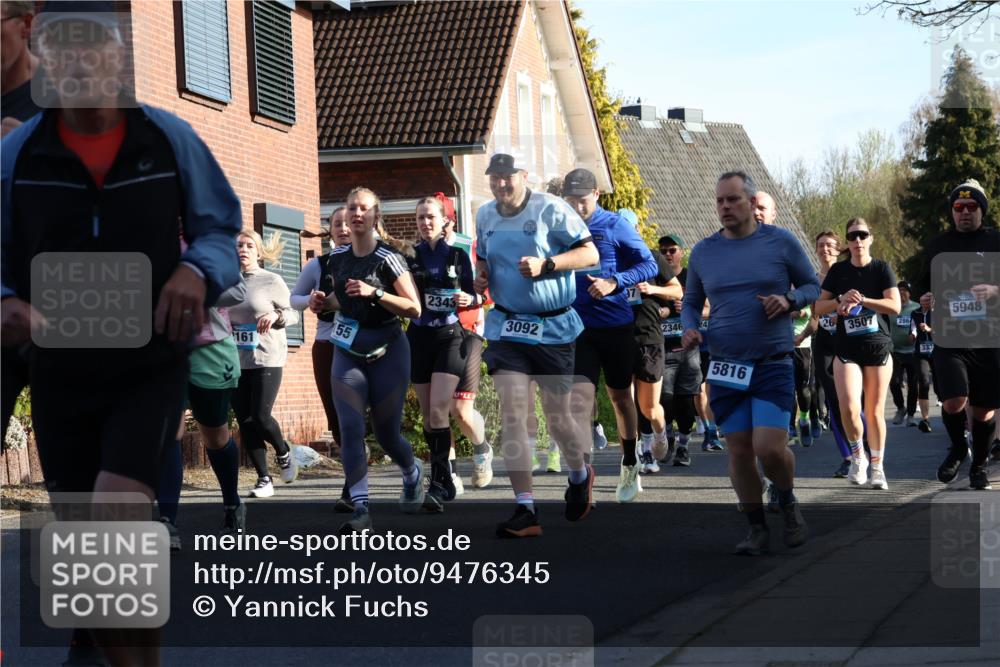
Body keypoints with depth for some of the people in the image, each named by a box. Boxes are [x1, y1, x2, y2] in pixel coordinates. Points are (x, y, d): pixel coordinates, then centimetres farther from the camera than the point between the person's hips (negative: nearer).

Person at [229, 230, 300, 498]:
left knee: (260, 417, -11)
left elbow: (293, 313, 2)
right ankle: (264, 479, 10)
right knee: (245, 423, 1)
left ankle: (284, 453, 21)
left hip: (267, 359, -4)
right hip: (235, 362, 4)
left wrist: (276, 316, -17)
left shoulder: (272, 281, -3)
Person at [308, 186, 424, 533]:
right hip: (348, 354, 4)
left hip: (387, 352, -4)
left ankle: (413, 474, 39)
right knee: (350, 429, -13)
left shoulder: (387, 258, -11)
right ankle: (360, 510, -16)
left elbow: (414, 308, -14)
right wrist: (323, 302, 1)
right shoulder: (337, 257, 5)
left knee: (386, 433, 5)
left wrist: (374, 293, -26)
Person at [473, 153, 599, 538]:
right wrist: (481, 275, 2)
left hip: (553, 328, -3)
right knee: (512, 414, -10)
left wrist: (545, 264, -23)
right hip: (507, 327, 3)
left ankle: (580, 476, 38)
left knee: (558, 418, 5)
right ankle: (525, 509, -9)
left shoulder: (550, 209, -10)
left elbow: (590, 253, -10)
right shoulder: (485, 216, 7)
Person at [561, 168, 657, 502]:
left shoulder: (615, 226, -5)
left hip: (616, 326, -1)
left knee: (620, 396, 14)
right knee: (579, 395, -15)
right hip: (576, 327, 1)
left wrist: (614, 282, -21)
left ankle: (629, 466, 32)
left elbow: (649, 265, -7)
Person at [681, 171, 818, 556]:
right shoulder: (703, 252, 7)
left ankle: (788, 502, 18)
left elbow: (812, 286, 8)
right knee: (739, 451, 2)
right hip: (725, 367, 3)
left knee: (769, 449, -12)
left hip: (773, 365, -3)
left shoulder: (780, 242, 0)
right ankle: (758, 530, 16)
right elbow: (691, 303, 17)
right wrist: (689, 329, -4)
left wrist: (789, 300, -13)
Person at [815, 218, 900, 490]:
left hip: (877, 347, -1)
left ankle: (878, 467, 18)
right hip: (846, 348, 1)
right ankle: (857, 456, 6)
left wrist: (861, 299, -18)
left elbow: (895, 306, -11)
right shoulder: (838, 271, 6)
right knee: (848, 407, -17)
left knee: (874, 411, 4)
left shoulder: (882, 269, 0)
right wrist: (842, 300, -12)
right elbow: (818, 308, 5)